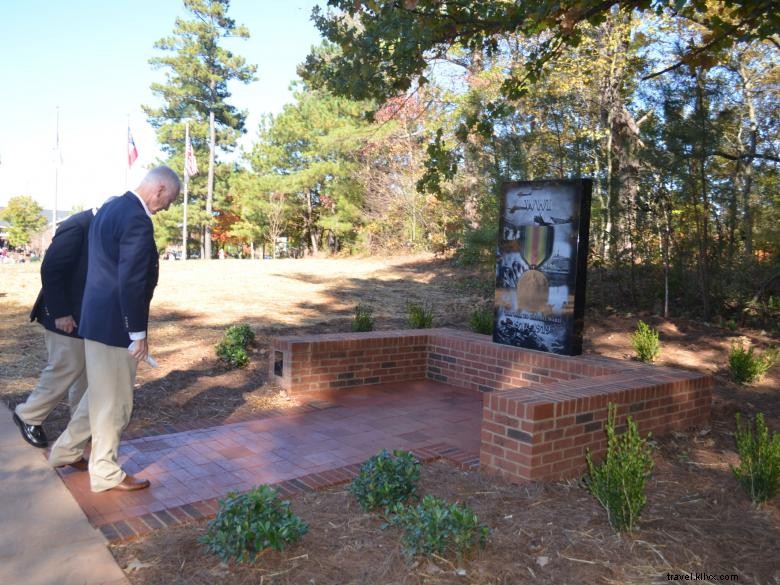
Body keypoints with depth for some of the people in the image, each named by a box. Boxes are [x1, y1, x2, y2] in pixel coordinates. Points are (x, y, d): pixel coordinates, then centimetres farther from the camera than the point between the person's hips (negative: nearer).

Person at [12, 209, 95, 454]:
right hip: (67, 316, -9)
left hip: (85, 316, 9)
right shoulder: (78, 226, -21)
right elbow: (50, 269, -24)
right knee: (65, 370, 1)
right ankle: (28, 416, 20)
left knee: (85, 371, 13)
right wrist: (60, 313, -22)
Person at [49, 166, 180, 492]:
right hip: (114, 324, -10)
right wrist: (138, 332, -17)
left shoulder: (110, 207, 11)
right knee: (114, 401, 4)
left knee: (101, 394, 24)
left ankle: (66, 451, 37)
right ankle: (106, 473, 19)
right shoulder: (137, 219, -21)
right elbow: (131, 281, -24)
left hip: (98, 318, 10)